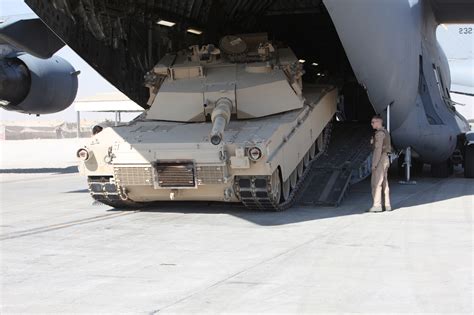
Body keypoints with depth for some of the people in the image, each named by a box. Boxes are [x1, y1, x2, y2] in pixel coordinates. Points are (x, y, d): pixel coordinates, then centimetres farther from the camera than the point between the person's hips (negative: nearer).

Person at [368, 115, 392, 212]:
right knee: (383, 183, 10)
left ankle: (377, 205, -10)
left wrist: (374, 164, -20)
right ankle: (387, 205, 10)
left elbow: (378, 149, -20)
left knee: (376, 183, -8)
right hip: (385, 159, 10)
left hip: (380, 160, -10)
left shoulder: (379, 133, -15)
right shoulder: (385, 132, 17)